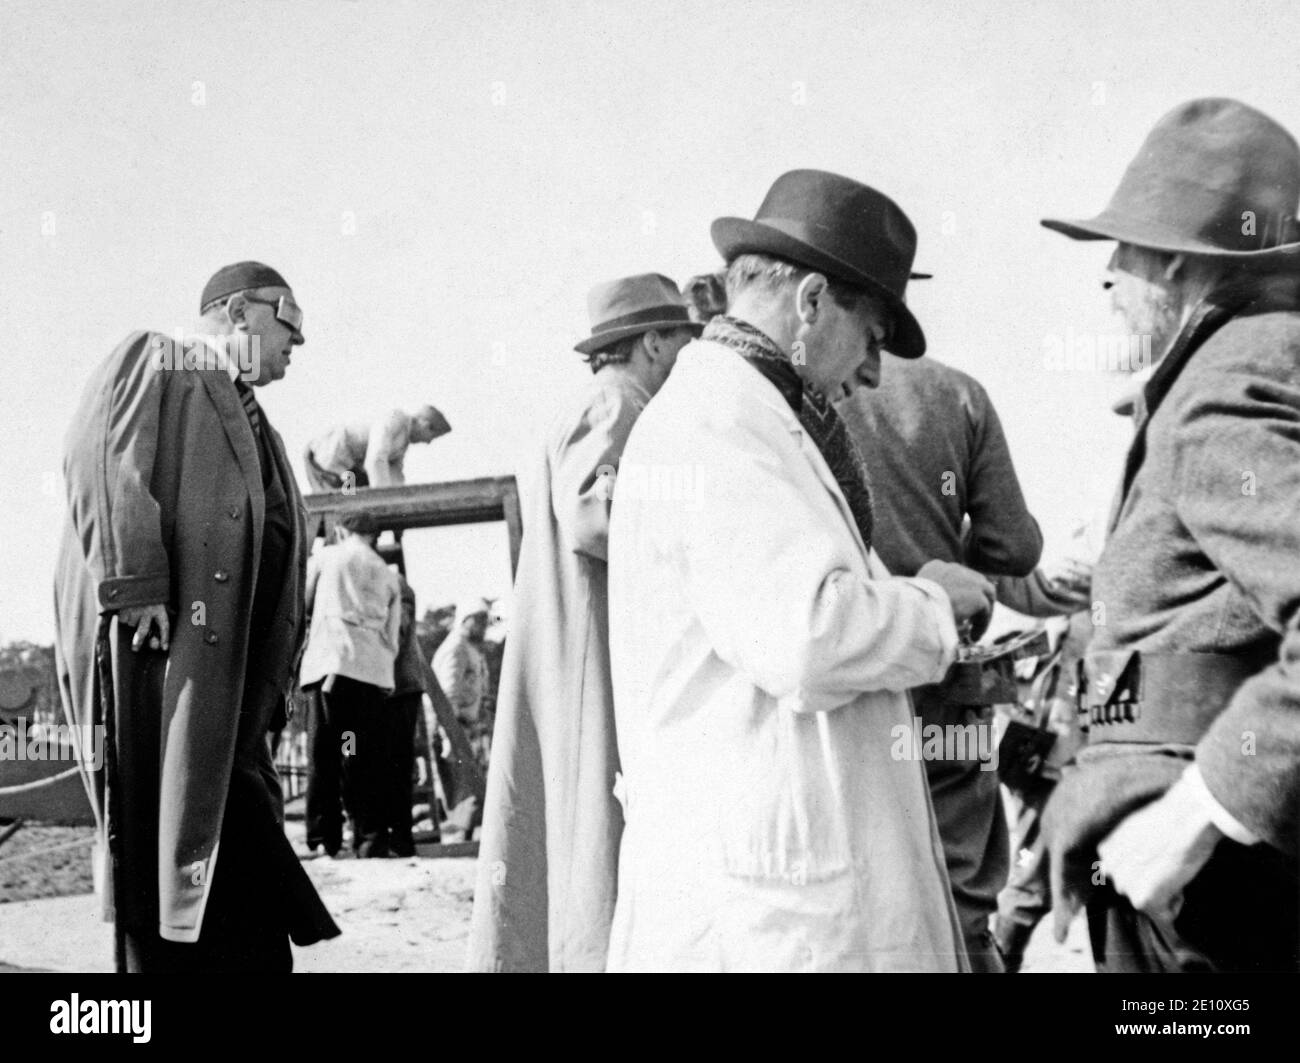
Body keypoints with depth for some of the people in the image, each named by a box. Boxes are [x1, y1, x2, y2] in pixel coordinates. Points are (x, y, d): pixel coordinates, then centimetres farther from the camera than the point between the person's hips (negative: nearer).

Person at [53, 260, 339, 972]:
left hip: (226, 661, 8)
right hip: (153, 634, -8)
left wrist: (272, 676, 18)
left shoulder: (249, 422, 31)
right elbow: (104, 461, -10)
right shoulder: (155, 364, 7)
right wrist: (135, 585, -22)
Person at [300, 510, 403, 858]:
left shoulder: (327, 557, 12)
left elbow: (302, 604, 19)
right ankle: (371, 837, -4)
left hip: (332, 662, -2)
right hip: (375, 671, 3)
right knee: (369, 757, 2)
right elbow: (393, 637, 16)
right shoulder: (389, 575, 20)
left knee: (324, 754, -1)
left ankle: (323, 839, -5)